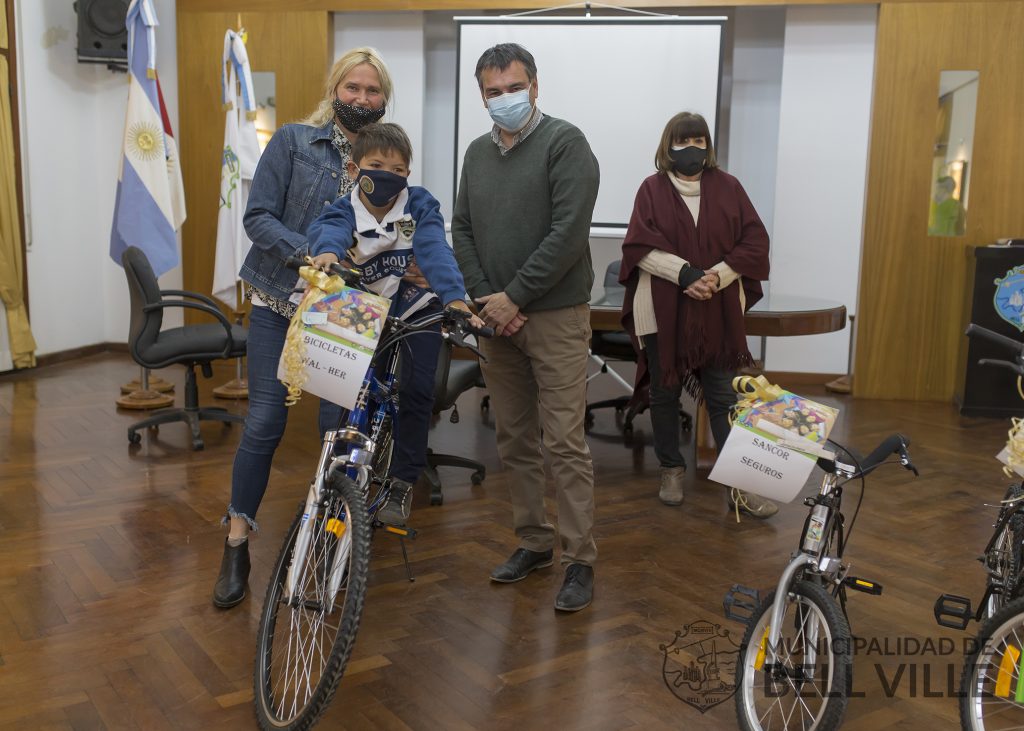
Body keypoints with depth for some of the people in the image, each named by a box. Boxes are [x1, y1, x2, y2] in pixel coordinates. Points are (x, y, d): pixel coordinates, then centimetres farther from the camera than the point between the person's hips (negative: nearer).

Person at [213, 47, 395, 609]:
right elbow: (258, 216, -8)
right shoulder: (294, 141, -3)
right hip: (279, 300, -2)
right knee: (265, 421, -3)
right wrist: (309, 252, -24)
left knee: (338, 423, -1)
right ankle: (237, 544, 11)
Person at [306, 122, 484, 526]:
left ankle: (403, 482, 7)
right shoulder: (344, 211, -13)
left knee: (416, 390, -8)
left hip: (419, 308, -1)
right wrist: (326, 251, -61)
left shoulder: (419, 205, -13)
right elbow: (327, 228, -36)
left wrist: (455, 298, -44)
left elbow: (435, 250, -27)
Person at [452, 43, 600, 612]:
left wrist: (513, 297, -13)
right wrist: (484, 298, -3)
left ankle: (580, 560, 5)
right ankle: (534, 542, 25)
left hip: (555, 317, -6)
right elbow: (463, 231, 12)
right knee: (515, 440, 12)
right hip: (497, 316, 6)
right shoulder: (478, 153, 15)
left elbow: (568, 233, -15)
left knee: (565, 443, -5)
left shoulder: (565, 143, -6)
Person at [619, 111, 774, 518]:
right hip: (663, 311, 0)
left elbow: (754, 241, 2)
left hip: (717, 313, 1)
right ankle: (671, 471, 26)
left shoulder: (727, 187, 5)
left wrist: (717, 276, -12)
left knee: (723, 397, 1)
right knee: (665, 393, 10)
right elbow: (640, 246, -7)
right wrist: (684, 272, -19)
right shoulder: (652, 189, 1)